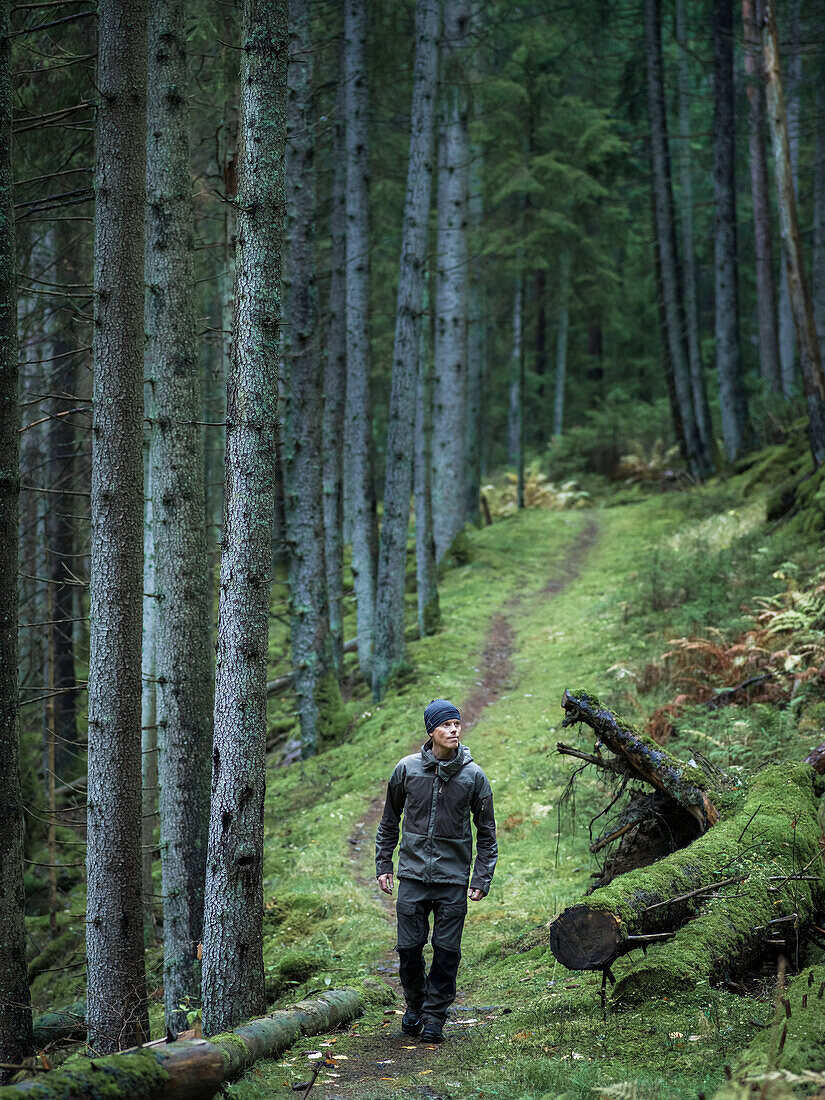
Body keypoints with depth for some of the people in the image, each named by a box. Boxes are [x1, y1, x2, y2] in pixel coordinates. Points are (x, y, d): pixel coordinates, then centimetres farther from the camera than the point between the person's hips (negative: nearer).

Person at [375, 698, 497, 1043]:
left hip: (453, 878, -1)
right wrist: (383, 865, 9)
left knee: (447, 951, 0)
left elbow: (486, 832, 6)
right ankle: (414, 1005, 25)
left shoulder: (473, 776, -1)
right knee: (409, 947, 3)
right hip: (413, 875, 1)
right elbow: (389, 822, 13)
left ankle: (435, 1016, 12)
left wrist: (482, 879, 0)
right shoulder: (407, 769, 0)